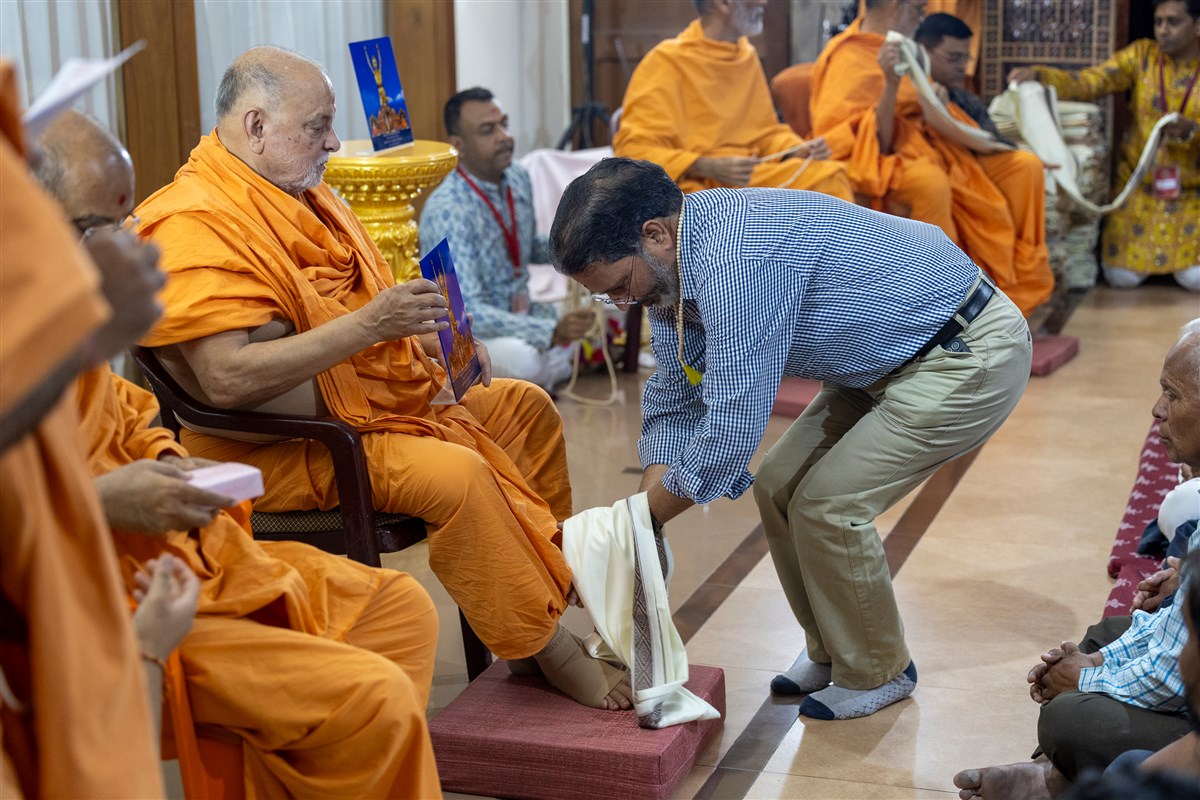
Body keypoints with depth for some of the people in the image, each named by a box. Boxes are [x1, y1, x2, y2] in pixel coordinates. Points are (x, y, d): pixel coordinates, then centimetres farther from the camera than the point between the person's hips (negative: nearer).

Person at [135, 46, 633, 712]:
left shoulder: (300, 192, 12)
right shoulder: (194, 225, -19)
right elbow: (227, 380, -30)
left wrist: (429, 332, 5)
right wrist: (368, 324, -29)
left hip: (380, 400, 11)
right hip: (278, 453, -10)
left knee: (525, 407, 10)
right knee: (455, 474, -29)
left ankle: (554, 589, 11)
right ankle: (553, 654, -13)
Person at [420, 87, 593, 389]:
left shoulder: (518, 178, -1)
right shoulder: (446, 211, -24)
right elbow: (467, 311, -31)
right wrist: (552, 332, -40)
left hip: (519, 315, 8)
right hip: (464, 331, -8)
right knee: (522, 359, -36)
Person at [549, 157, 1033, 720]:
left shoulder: (738, 257, -33)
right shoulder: (671, 261, -3)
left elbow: (735, 419, -32)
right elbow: (672, 400, 5)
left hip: (971, 356, -9)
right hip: (889, 358, 9)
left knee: (826, 506, -13)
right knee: (779, 488, 5)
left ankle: (877, 673, 9)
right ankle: (832, 653, 24)